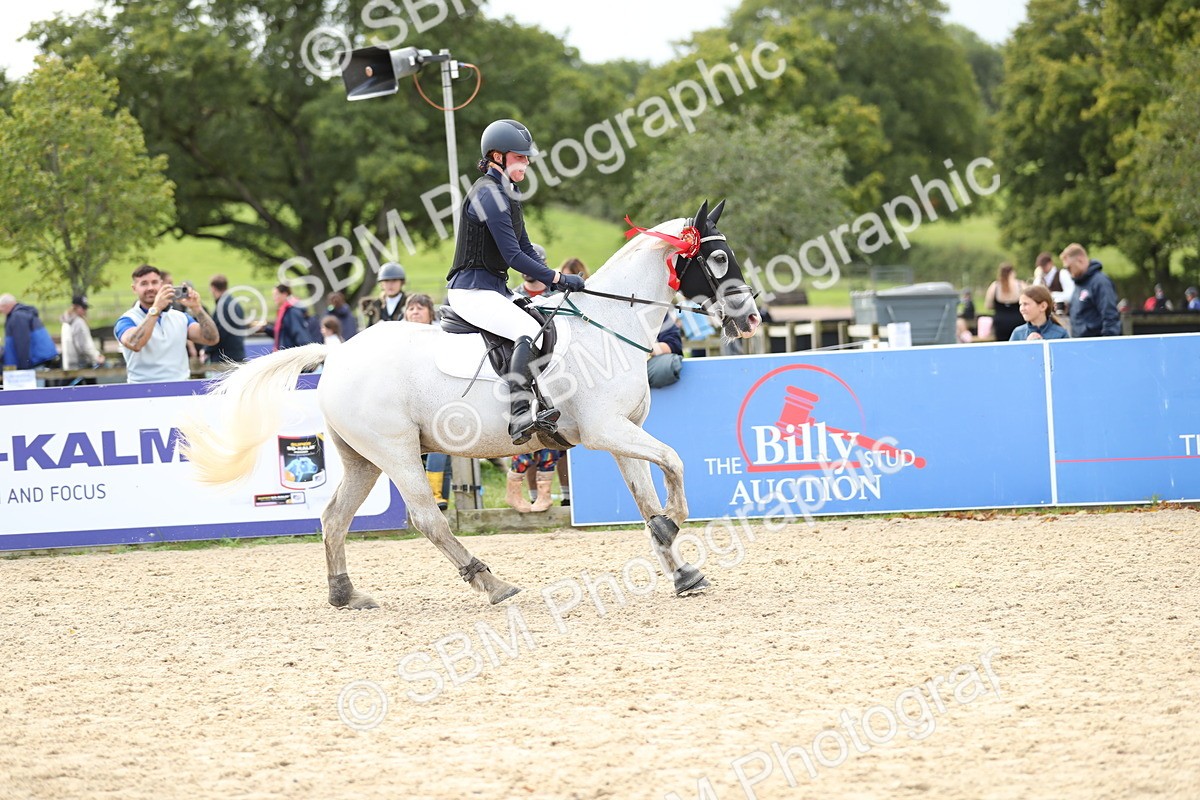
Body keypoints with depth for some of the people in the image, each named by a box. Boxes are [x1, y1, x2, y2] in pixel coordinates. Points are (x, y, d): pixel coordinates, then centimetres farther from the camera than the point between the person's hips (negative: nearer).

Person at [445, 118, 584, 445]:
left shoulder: (506, 194, 18)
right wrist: (558, 279, -15)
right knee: (530, 330, -29)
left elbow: (526, 250, 19)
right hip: (472, 291, -11)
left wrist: (554, 281, 6)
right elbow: (513, 256, -19)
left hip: (494, 289, 11)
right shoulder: (488, 193, -14)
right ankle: (519, 416, -39)